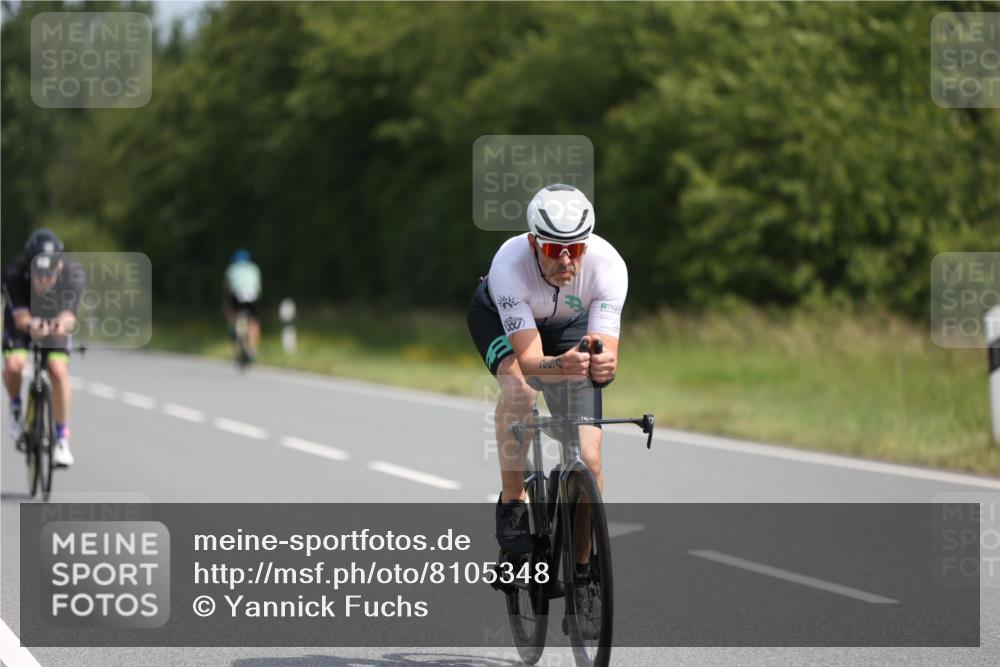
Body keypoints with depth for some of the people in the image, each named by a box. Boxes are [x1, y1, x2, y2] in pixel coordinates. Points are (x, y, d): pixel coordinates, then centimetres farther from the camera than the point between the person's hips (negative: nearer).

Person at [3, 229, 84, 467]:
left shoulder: (72, 272, -34)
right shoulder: (14, 272, -35)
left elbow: (69, 314, -44)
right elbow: (20, 316, -42)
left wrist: (63, 323, -68)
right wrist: (30, 325, -66)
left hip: (55, 321, 0)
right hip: (22, 319, 0)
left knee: (58, 369, -22)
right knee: (14, 364, -26)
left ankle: (62, 439, -10)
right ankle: (15, 409, 6)